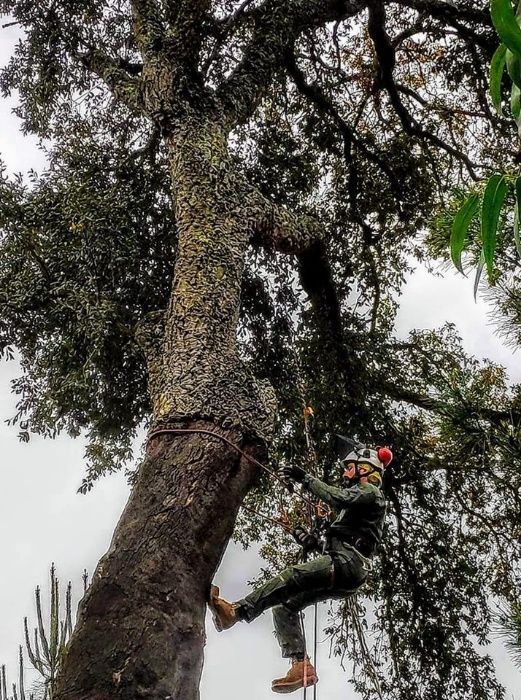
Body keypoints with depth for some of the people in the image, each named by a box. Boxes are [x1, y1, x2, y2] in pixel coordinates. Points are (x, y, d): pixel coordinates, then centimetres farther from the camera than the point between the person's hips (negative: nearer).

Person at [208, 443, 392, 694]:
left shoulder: (370, 491, 5)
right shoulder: (357, 497, 34)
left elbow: (339, 499, -17)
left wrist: (307, 479, -13)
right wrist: (311, 541, 31)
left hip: (346, 562, -9)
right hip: (341, 570, 10)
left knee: (291, 576, -28)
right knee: (284, 606, 0)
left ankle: (235, 611, -39)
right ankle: (301, 666, -10)